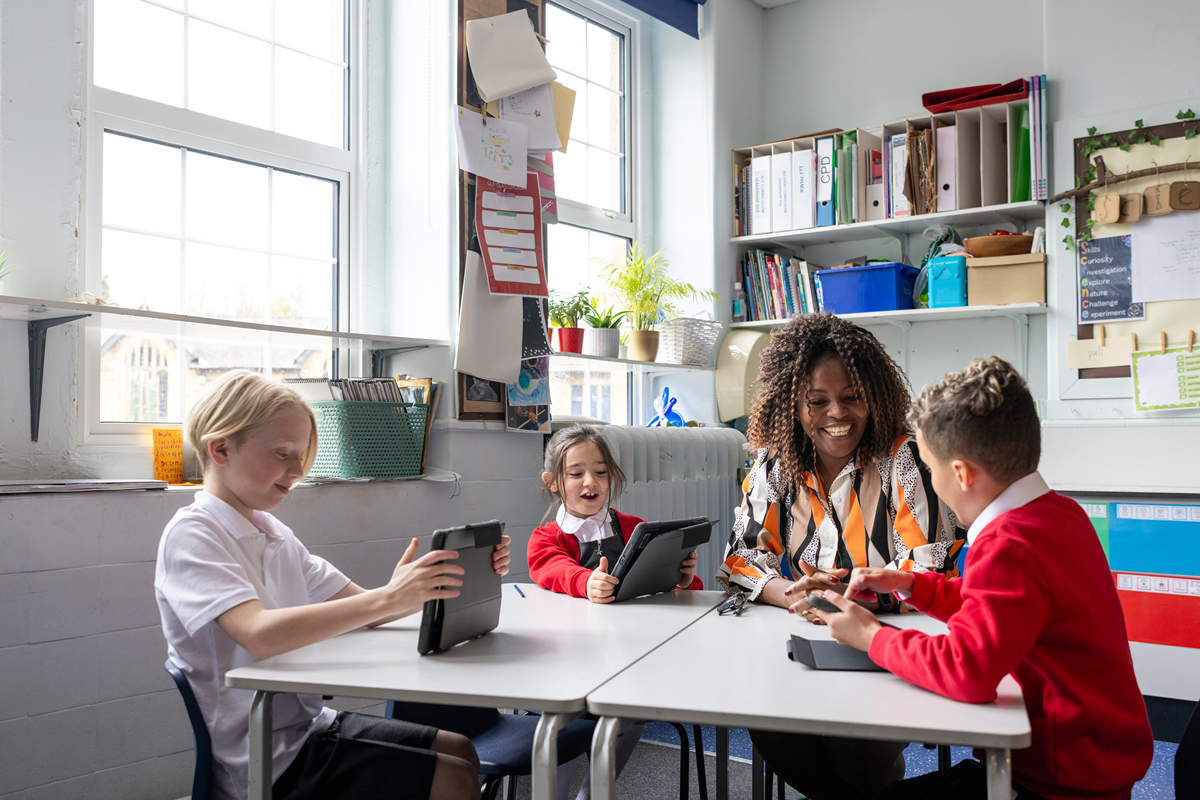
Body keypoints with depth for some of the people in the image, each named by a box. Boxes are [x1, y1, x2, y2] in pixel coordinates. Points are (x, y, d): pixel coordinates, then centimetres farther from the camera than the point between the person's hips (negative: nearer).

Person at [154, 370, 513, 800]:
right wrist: (388, 599, -38)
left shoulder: (275, 534, 11)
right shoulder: (191, 535, -16)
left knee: (459, 749, 10)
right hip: (267, 764, -8)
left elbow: (363, 610, 5)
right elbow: (259, 634, -33)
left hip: (310, 725, 9)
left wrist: (454, 579, -11)